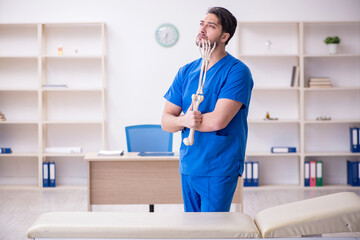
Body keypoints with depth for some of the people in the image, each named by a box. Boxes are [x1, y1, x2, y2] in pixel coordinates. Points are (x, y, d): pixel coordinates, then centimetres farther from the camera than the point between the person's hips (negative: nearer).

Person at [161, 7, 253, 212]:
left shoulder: (237, 71, -10)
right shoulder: (186, 72, 9)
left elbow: (218, 120, -21)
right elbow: (166, 122, 7)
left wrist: (180, 120, -5)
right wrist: (185, 120, -17)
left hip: (219, 170, -6)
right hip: (188, 167, 6)